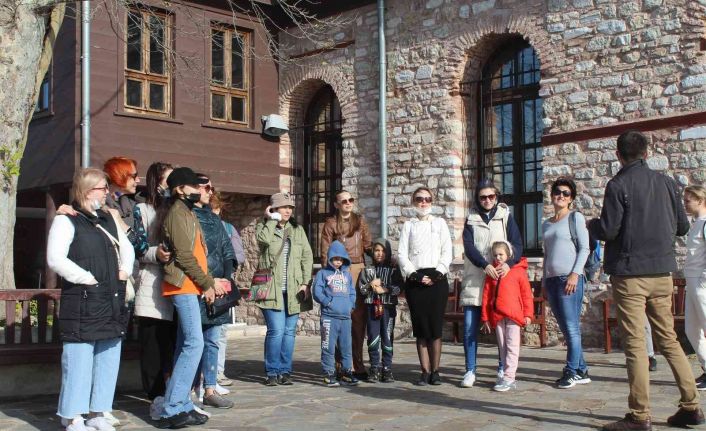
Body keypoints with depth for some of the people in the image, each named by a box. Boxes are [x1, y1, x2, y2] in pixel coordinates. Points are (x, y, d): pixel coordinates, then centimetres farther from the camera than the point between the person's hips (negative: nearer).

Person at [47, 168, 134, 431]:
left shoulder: (109, 219, 16)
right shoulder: (66, 221, -7)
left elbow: (127, 248, 26)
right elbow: (55, 259, -17)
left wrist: (124, 270, 8)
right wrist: (87, 278, -17)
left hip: (112, 302, 7)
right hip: (82, 303, -7)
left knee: (108, 359, 11)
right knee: (79, 360, -5)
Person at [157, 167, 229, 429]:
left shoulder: (187, 213, 20)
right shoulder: (177, 214, -10)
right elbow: (184, 255, -16)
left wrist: (211, 281, 9)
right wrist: (206, 284, -10)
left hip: (191, 287, 10)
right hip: (184, 286, -10)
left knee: (185, 347, 9)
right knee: (194, 344, -14)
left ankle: (181, 406, 13)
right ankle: (172, 410, -13)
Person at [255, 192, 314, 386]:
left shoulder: (297, 230, 14)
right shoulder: (264, 228, 5)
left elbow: (307, 256, 9)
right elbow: (263, 238, -20)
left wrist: (305, 283, 0)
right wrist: (272, 219, -7)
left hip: (293, 290, 4)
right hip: (272, 289, -3)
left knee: (289, 331, 5)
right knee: (276, 330, -11)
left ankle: (285, 371, 14)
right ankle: (272, 372, 2)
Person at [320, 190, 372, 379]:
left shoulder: (360, 221, 15)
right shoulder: (331, 223, 2)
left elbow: (368, 245, 16)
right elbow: (324, 252, -1)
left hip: (359, 270, 4)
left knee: (359, 317, 4)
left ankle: (358, 365, 12)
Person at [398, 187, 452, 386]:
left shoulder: (440, 223, 13)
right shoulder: (408, 225, 14)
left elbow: (447, 252, 5)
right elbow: (401, 254, 5)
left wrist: (438, 274, -9)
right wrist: (414, 275, -8)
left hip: (437, 278, -1)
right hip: (415, 280, 1)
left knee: (435, 327, -4)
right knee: (420, 328, -1)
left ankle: (435, 371, 1)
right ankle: (425, 371, 3)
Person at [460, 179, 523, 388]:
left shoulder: (506, 217, 9)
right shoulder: (471, 220, 11)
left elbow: (517, 244, -1)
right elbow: (468, 246, -3)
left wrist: (509, 263, -20)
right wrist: (485, 265, -19)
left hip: (501, 279, -1)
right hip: (474, 281, 1)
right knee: (470, 328, -4)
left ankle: (503, 370, 13)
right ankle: (470, 371, 4)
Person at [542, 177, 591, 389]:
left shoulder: (576, 217, 2)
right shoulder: (546, 224, 19)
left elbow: (584, 249, -4)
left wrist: (575, 274, -15)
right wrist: (544, 282, 17)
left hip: (570, 278, -6)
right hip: (552, 280, 6)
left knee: (571, 327, -7)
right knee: (566, 329, 7)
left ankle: (571, 371, 0)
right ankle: (582, 371, 14)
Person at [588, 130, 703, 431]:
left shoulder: (618, 185, -9)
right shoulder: (666, 182, 7)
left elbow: (608, 230, -13)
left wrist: (592, 225, 8)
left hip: (629, 273, -5)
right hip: (662, 273, 5)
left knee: (635, 344, -3)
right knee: (668, 339, 15)